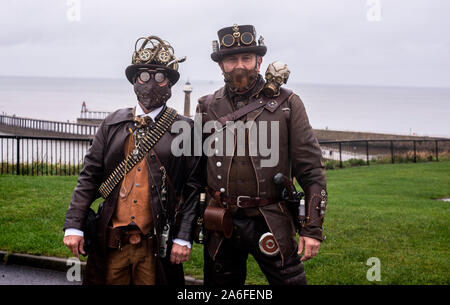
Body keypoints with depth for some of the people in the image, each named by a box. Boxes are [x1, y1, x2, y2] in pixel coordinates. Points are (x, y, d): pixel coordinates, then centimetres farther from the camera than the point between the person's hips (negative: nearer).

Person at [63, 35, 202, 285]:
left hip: (155, 246, -2)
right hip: (111, 243, 2)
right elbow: (89, 177, 7)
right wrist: (73, 226, 0)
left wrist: (184, 238, -8)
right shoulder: (113, 123, 8)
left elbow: (193, 188, -2)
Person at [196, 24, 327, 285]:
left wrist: (313, 229, -8)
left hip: (272, 224, -2)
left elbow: (311, 170, -2)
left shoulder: (287, 104, 0)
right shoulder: (207, 108, 6)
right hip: (221, 226, 2)